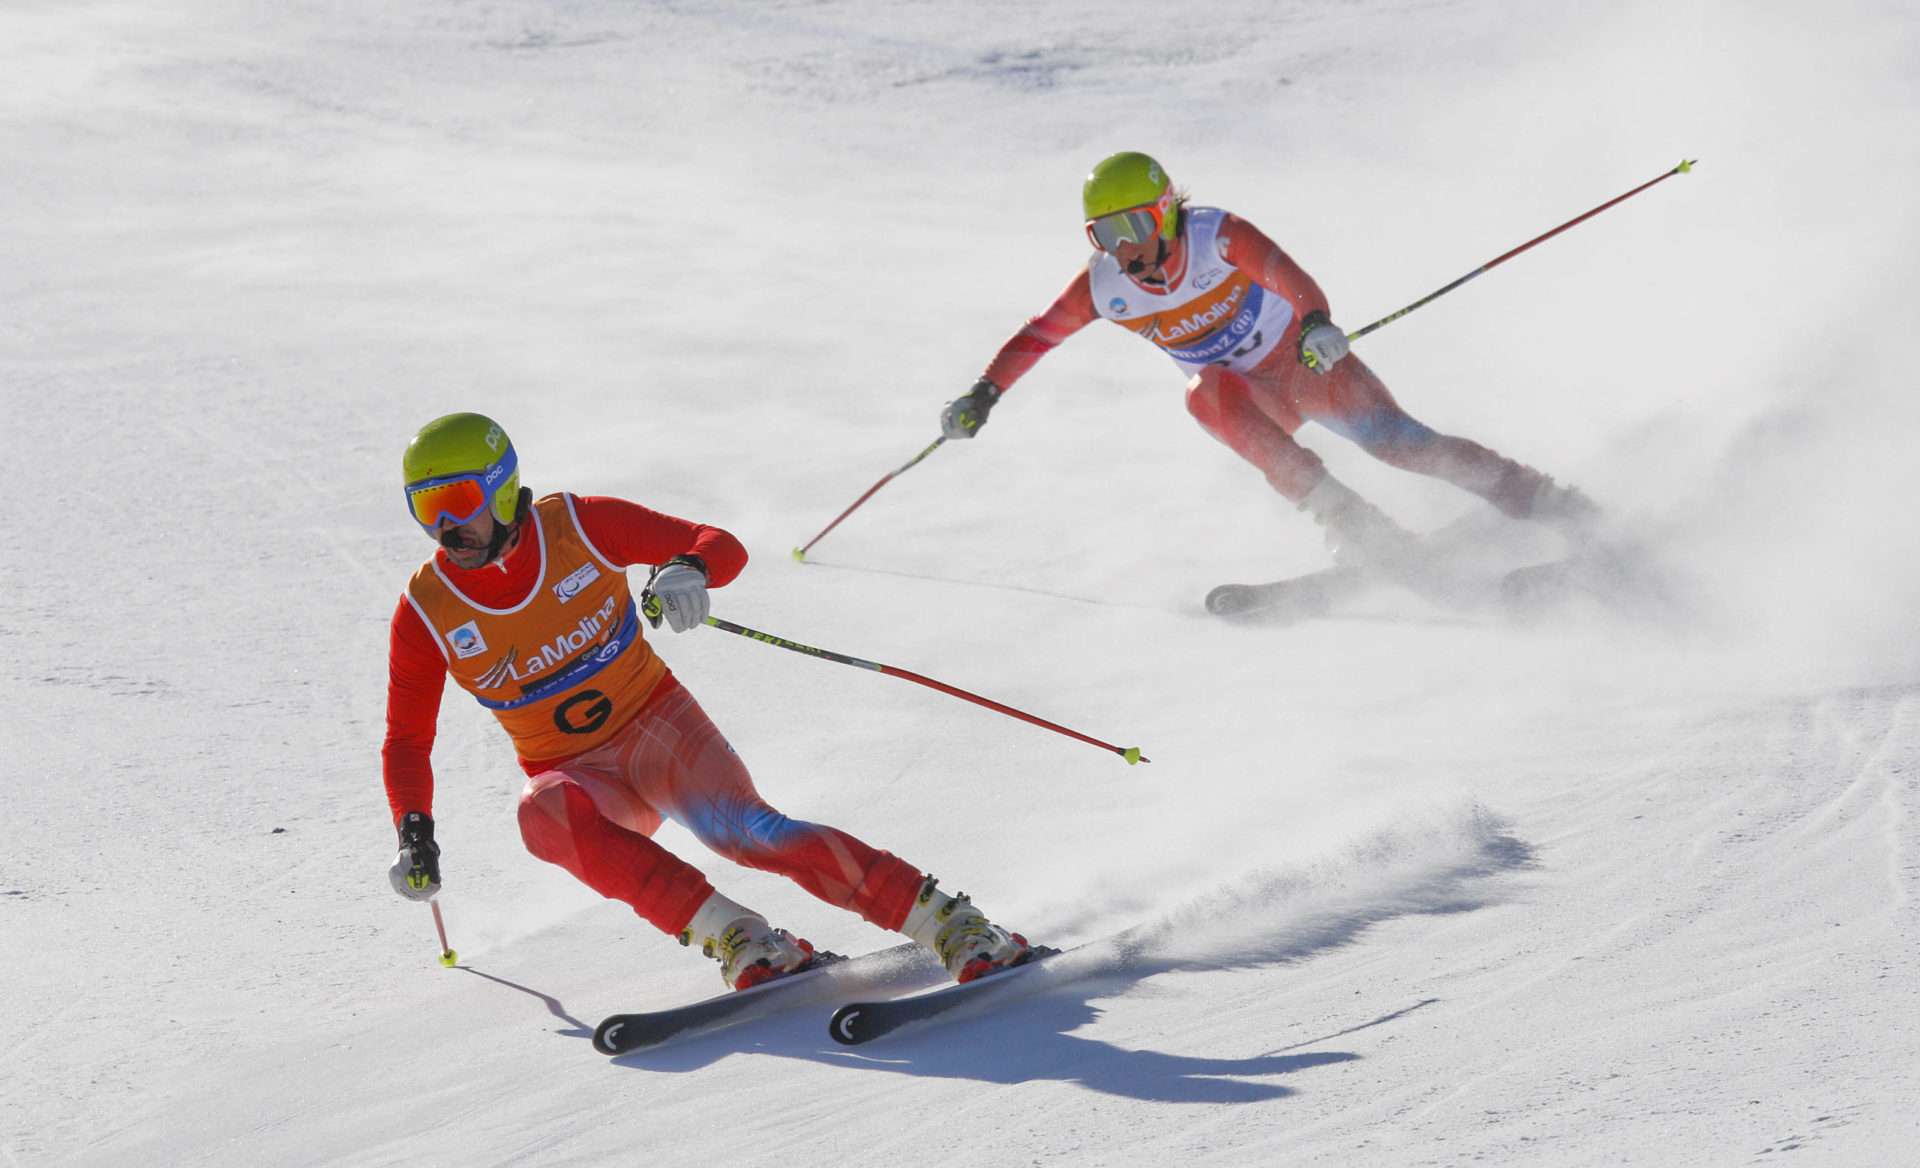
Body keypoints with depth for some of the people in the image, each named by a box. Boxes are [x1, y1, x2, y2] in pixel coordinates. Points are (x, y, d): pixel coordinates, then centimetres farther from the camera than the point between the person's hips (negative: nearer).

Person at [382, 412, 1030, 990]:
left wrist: (689, 569, -30)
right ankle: (729, 934, -36)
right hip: (573, 772, 1)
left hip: (655, 722, -1)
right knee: (544, 814, -35)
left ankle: (952, 926, -31)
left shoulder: (576, 525, -12)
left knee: (743, 829, -29)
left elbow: (723, 547, -7)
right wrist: (414, 831, -13)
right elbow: (406, 739, 3)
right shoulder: (424, 614, -8)